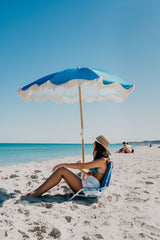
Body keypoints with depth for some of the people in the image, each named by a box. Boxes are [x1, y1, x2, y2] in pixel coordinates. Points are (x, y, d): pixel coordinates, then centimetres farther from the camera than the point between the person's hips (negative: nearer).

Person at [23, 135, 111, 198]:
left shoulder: (103, 160, -11)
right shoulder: (98, 158, 19)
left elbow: (83, 166, -19)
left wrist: (64, 164, -16)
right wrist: (81, 170, 9)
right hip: (85, 184, 9)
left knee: (61, 170, -18)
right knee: (60, 170, -4)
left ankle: (36, 193, -14)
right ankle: (37, 191, -6)